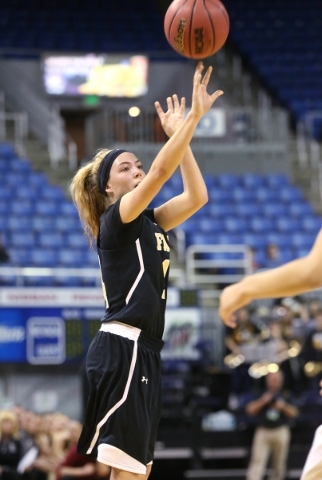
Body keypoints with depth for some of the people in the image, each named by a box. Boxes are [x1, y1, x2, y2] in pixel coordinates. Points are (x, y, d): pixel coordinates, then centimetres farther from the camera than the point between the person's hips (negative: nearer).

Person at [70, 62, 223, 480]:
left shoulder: (147, 222, 17)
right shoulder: (116, 219, -6)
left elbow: (196, 196, 13)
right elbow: (162, 171, -18)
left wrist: (180, 133, 12)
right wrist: (195, 116, -18)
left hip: (143, 351, 10)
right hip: (121, 350, -10)